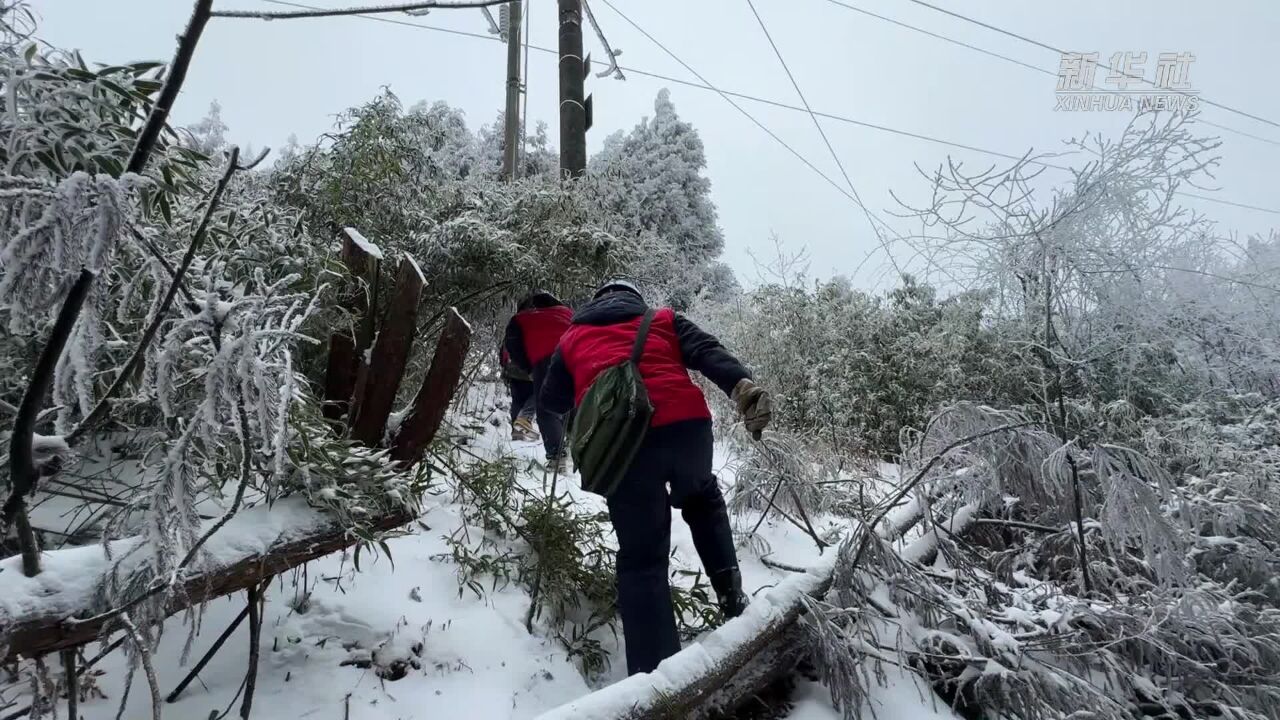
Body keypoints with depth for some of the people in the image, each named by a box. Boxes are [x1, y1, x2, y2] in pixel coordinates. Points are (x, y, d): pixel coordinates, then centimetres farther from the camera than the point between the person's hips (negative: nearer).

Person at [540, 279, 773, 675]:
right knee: (702, 497, 33)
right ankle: (731, 591, 20)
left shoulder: (573, 337, 30)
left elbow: (551, 400, 38)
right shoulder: (663, 320, 26)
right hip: (683, 424, 1)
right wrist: (744, 387, -11)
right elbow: (708, 351, 6)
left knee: (642, 561, 7)